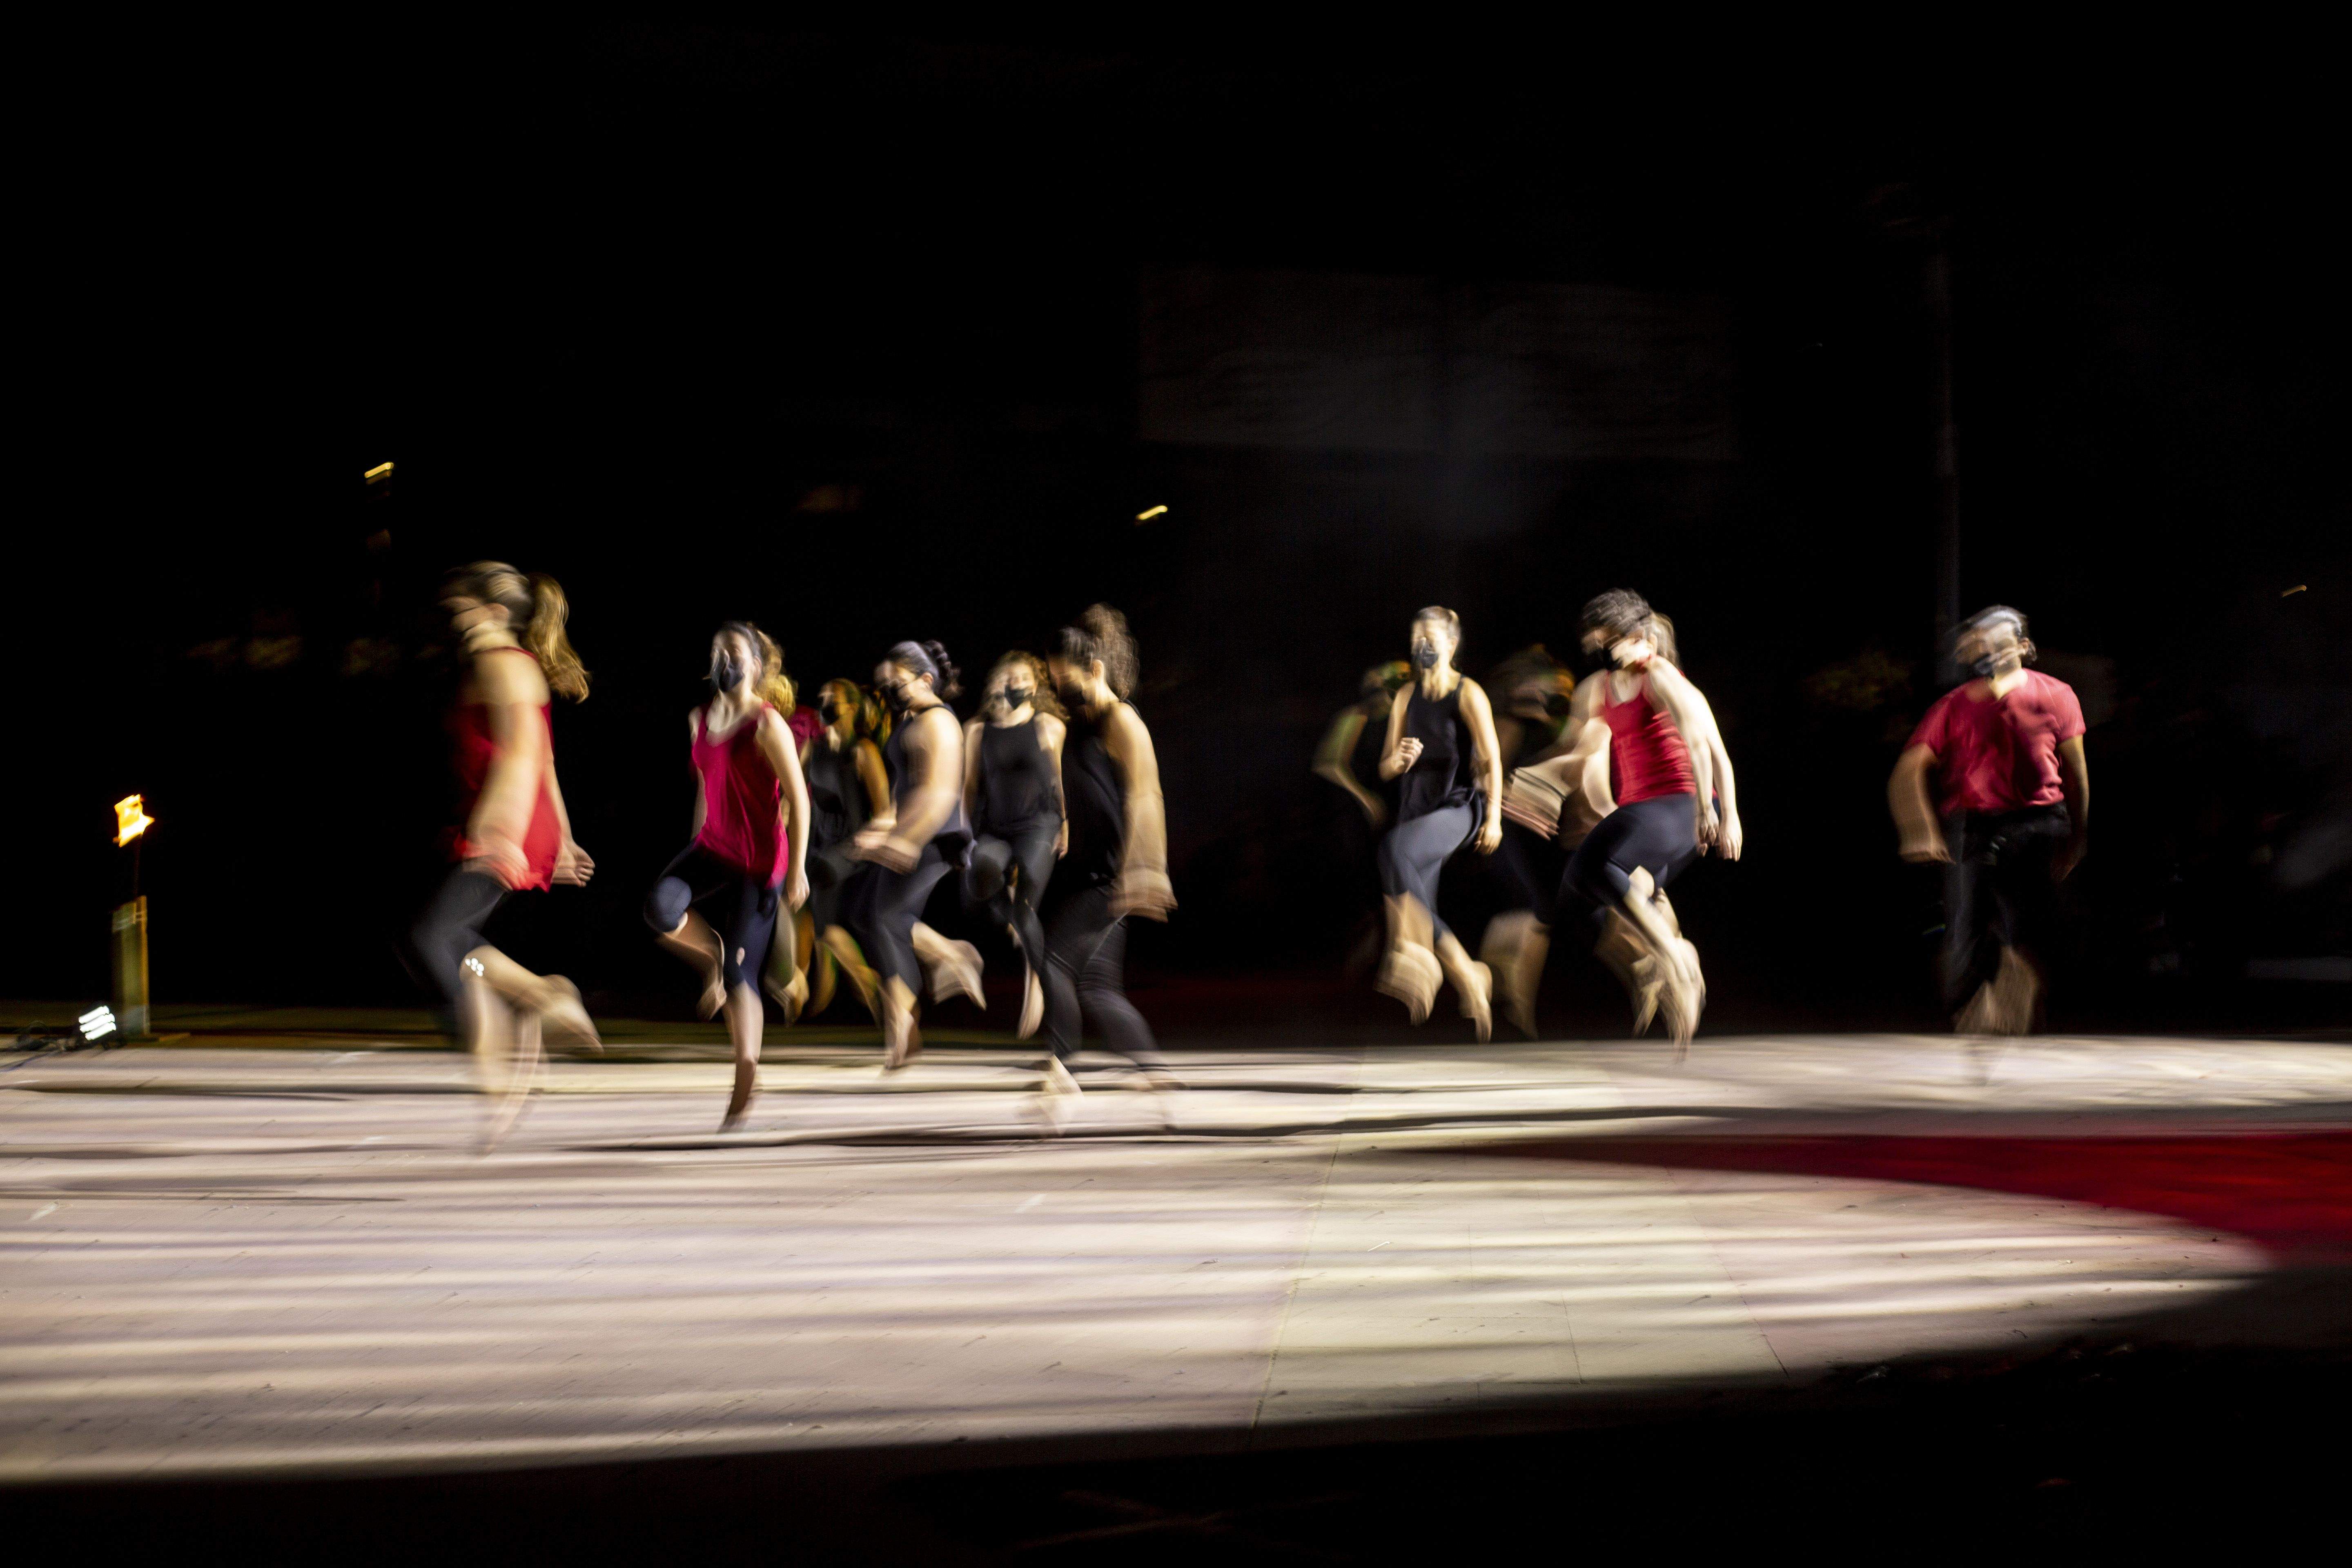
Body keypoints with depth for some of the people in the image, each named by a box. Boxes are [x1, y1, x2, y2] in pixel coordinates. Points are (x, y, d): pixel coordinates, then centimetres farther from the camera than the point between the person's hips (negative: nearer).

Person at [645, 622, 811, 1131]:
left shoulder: (767, 724, -13)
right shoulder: (700, 720, 8)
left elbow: (798, 800, -13)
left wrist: (797, 870, -16)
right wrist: (694, 856, 23)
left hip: (759, 861, -5)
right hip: (713, 847, 5)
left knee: (740, 975, -2)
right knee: (661, 907, -25)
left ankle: (745, 1079, 10)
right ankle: (713, 957, 6)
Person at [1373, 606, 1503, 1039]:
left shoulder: (1468, 694, -3)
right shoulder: (1406, 697, 12)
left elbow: (1492, 760, -5)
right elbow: (1386, 768, 14)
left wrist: (1494, 818, -12)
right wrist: (1399, 759, -9)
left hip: (1459, 806, -7)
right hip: (1417, 805, 7)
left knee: (1395, 847, -35)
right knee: (1419, 908, -2)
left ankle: (1411, 952, -35)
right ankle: (1470, 977, 13)